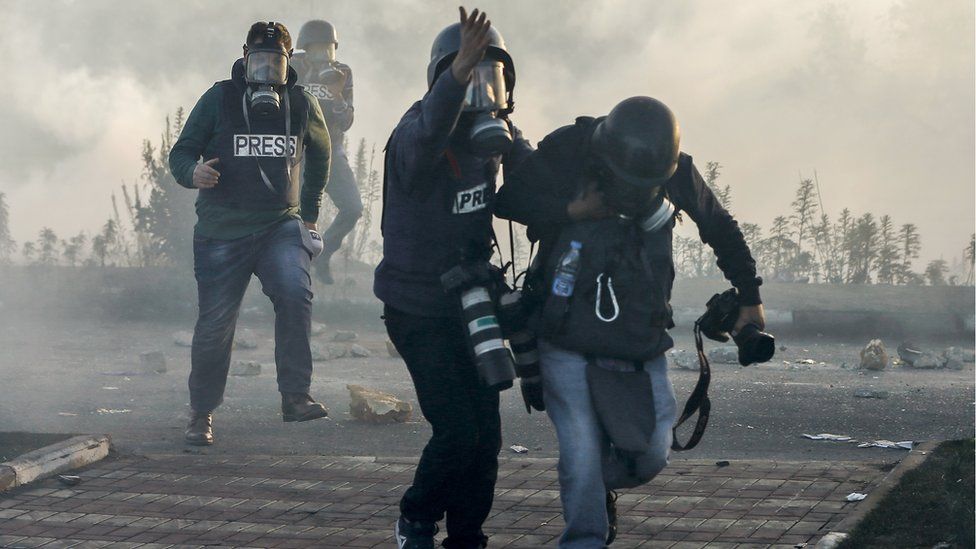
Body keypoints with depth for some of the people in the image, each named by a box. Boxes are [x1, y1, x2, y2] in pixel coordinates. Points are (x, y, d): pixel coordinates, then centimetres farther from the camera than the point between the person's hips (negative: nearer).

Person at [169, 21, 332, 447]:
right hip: (222, 232, -1)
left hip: (281, 226, 1)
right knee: (215, 325, 2)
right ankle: (202, 414, 23)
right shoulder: (219, 99, -3)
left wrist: (310, 212, 22)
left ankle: (295, 397, -22)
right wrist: (193, 173, -25)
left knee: (295, 292, -27)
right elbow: (180, 152, -1)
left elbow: (320, 154, 23)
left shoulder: (301, 104, 4)